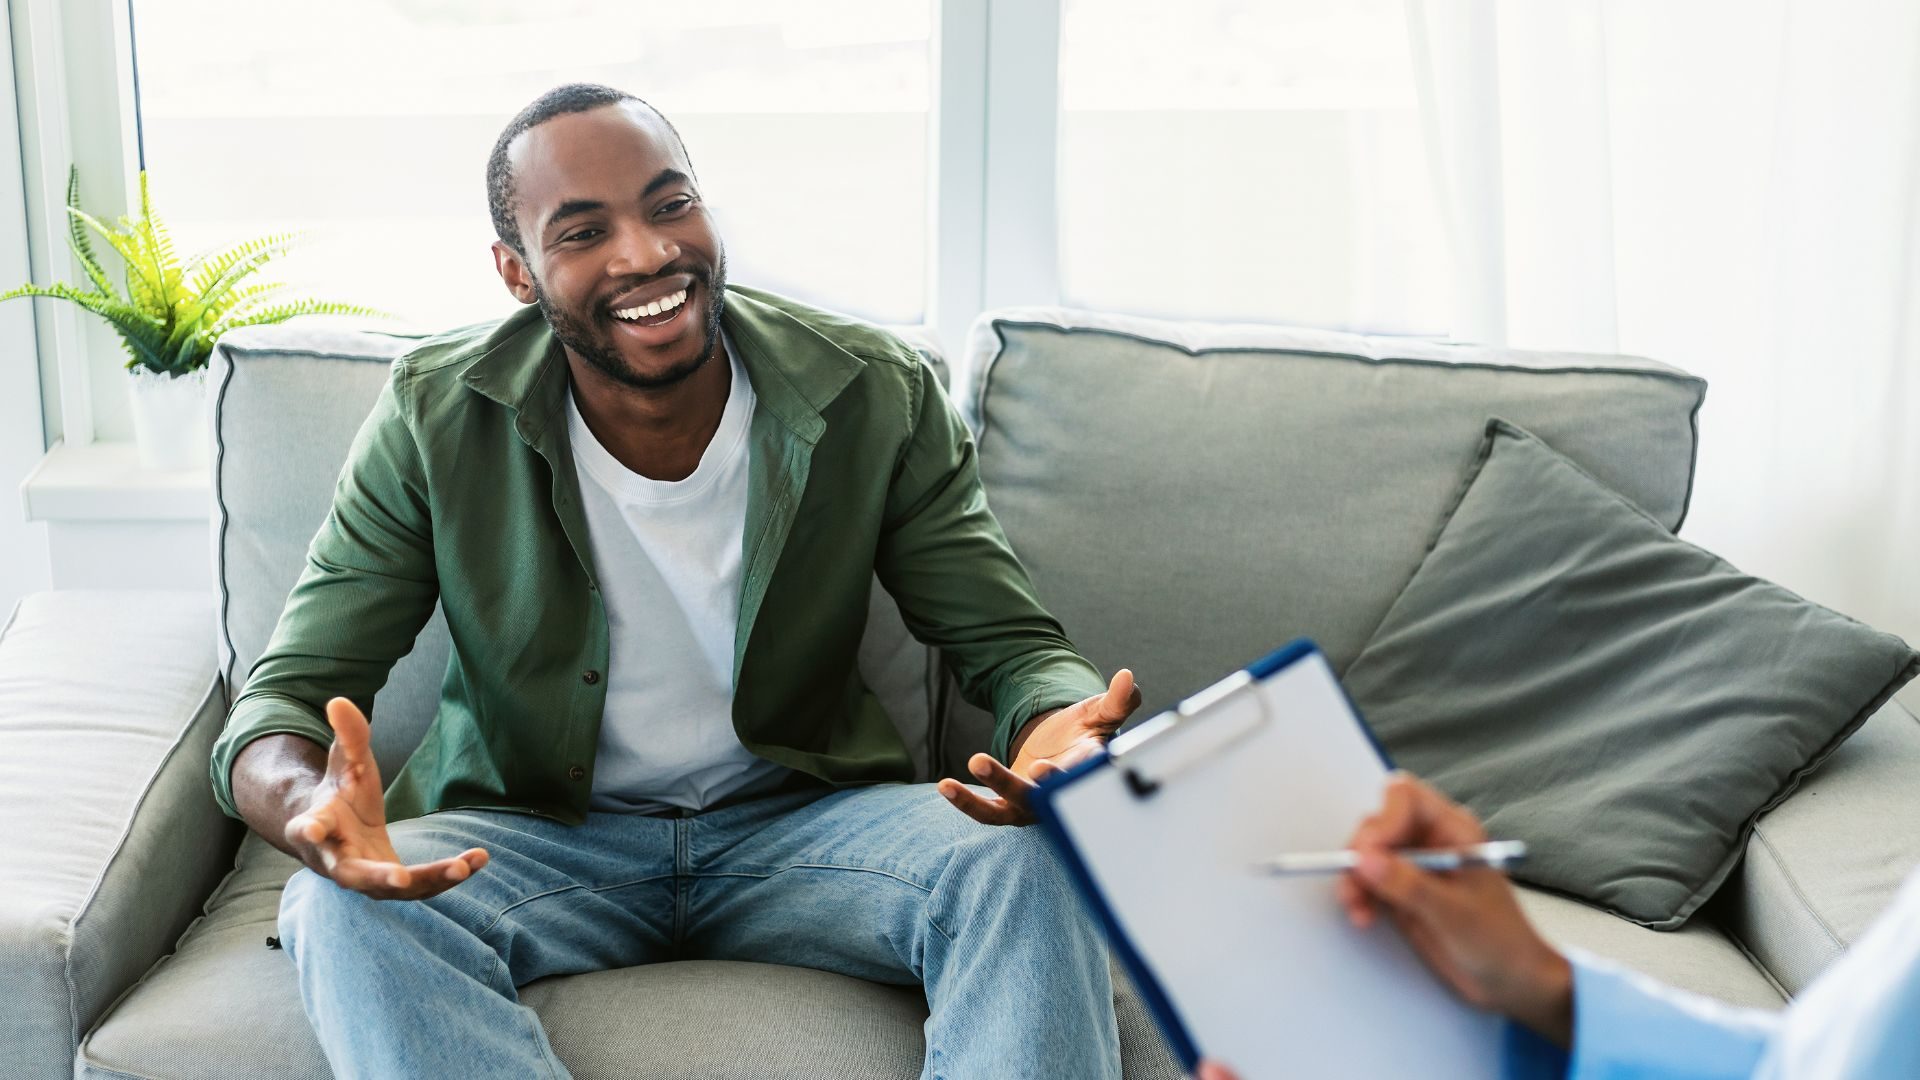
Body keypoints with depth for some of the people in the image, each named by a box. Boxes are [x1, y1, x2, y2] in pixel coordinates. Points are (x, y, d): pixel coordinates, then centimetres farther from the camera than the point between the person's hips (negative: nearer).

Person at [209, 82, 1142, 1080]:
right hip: (529, 837, 1)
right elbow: (283, 699, -10)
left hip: (800, 823, 0)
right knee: (338, 908, -30)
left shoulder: (877, 396, -8)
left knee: (1026, 865, -29)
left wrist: (1061, 732, -32)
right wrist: (305, 804, -37)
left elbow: (1015, 649, -5)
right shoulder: (433, 424, -10)